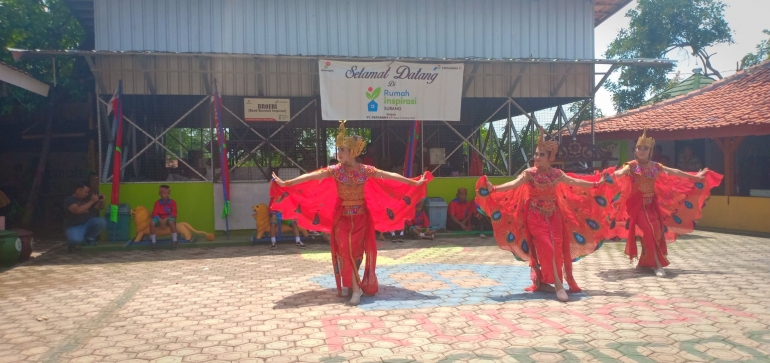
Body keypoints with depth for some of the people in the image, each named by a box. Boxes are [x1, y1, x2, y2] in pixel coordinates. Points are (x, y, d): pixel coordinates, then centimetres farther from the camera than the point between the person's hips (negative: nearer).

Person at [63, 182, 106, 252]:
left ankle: (90, 238, 2)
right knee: (75, 240, -37)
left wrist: (102, 201, -10)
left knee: (102, 222, -24)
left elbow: (100, 208, 13)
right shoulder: (69, 200, -13)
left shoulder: (87, 198, 2)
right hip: (74, 226, -5)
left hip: (87, 223, 5)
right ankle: (72, 243, 3)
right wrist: (92, 201, -28)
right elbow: (78, 210, -31)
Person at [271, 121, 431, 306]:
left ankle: (353, 285, 18)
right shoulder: (334, 171, -6)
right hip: (343, 217, -1)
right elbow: (311, 176, -13)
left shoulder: (366, 170, -3)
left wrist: (414, 183, 1)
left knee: (355, 250, 2)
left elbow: (391, 176, -1)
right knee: (345, 249, -12)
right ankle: (355, 288, -6)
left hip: (361, 217, 1)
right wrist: (286, 183, -20)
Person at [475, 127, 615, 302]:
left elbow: (575, 182, 14)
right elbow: (514, 184, -20)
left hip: (553, 215, 4)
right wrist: (494, 189, -35)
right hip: (536, 216, -4)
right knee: (546, 247, -14)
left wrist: (596, 184, 15)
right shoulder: (529, 174, -8)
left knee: (557, 247, -4)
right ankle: (558, 284, -11)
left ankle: (543, 281, 8)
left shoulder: (557, 174, 4)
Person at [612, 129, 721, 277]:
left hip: (652, 204, 5)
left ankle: (646, 262, 13)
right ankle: (658, 264, -14)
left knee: (655, 231, -1)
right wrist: (613, 174, -50)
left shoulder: (655, 166, 8)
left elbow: (675, 172, 16)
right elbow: (620, 173, -25)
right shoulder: (632, 165, -6)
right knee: (648, 231, -16)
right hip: (638, 204, -5)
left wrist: (695, 177, 22)